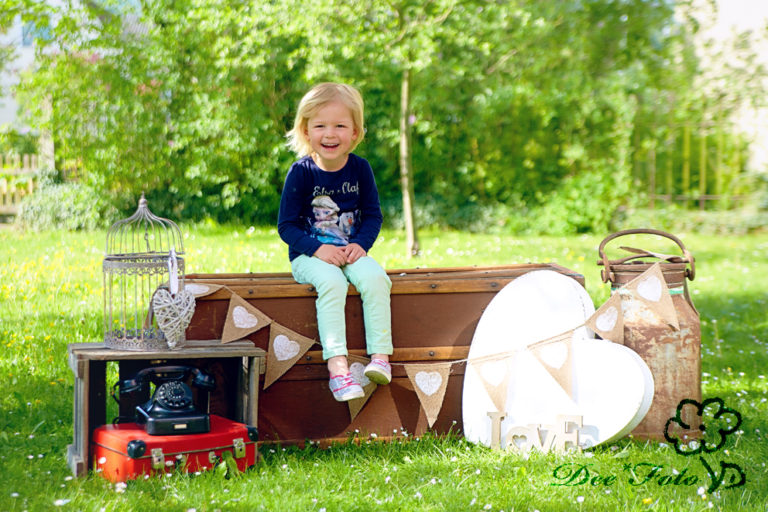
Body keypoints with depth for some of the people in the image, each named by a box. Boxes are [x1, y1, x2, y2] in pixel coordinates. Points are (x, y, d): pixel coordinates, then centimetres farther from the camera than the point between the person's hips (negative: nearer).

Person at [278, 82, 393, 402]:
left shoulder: (360, 169, 3)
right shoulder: (301, 172, -6)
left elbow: (373, 215, 8)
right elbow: (286, 225, -6)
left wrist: (360, 244, -12)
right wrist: (318, 249, -20)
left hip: (351, 251, 3)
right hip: (308, 255, -3)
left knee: (375, 277, -27)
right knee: (332, 282, -33)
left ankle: (380, 356, -24)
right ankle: (337, 365, -38)